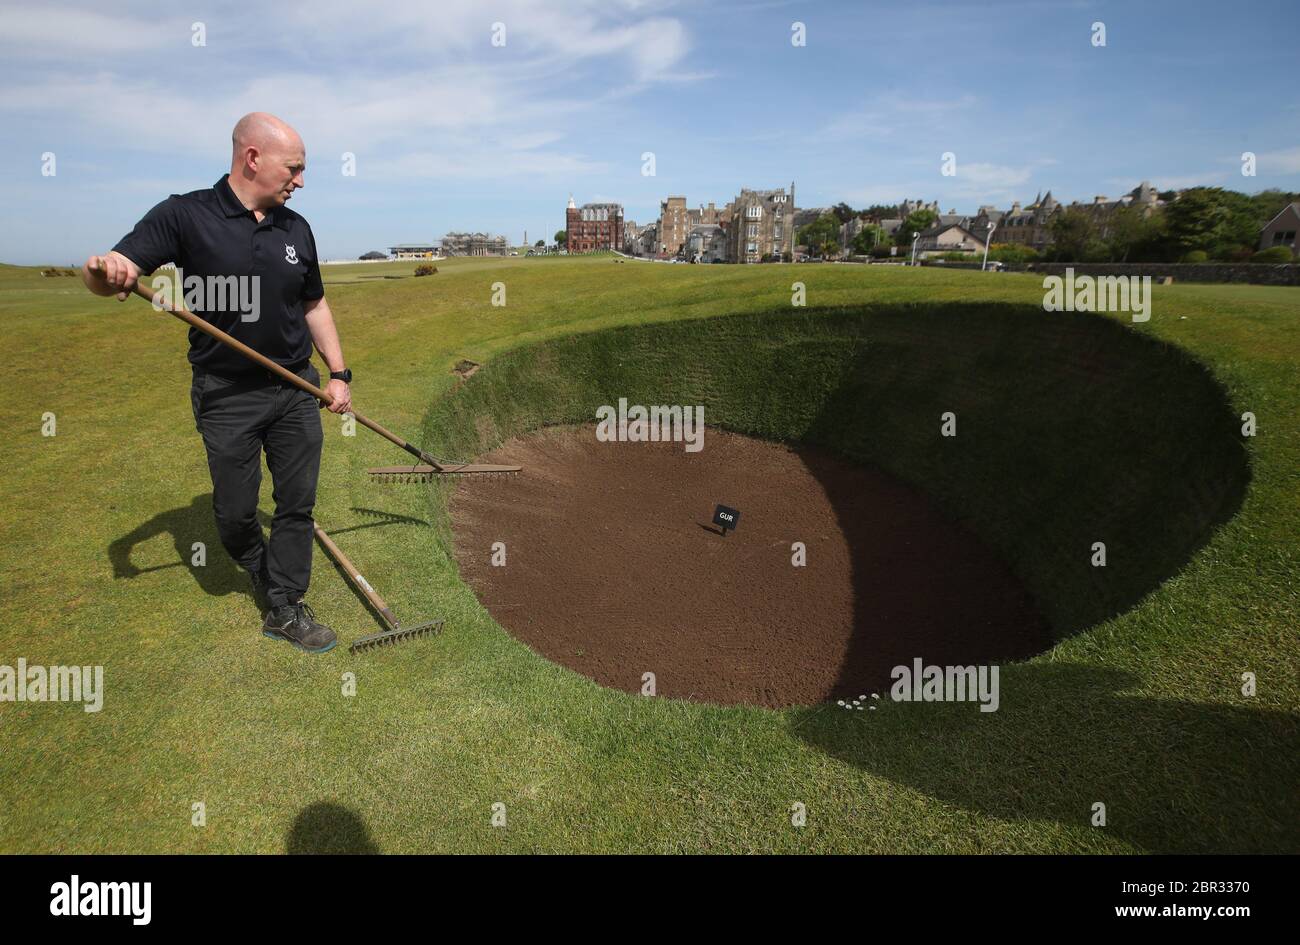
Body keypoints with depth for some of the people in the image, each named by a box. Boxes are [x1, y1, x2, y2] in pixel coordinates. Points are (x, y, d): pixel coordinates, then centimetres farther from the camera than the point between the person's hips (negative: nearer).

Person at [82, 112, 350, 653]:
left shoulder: (296, 229, 6)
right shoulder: (185, 216, -7)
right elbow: (112, 271, -12)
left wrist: (338, 373, 8)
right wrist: (105, 272, -37)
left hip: (297, 388, 4)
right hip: (227, 395, -3)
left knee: (297, 502, 5)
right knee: (235, 512, 6)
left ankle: (285, 609, 17)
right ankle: (259, 572, 37)